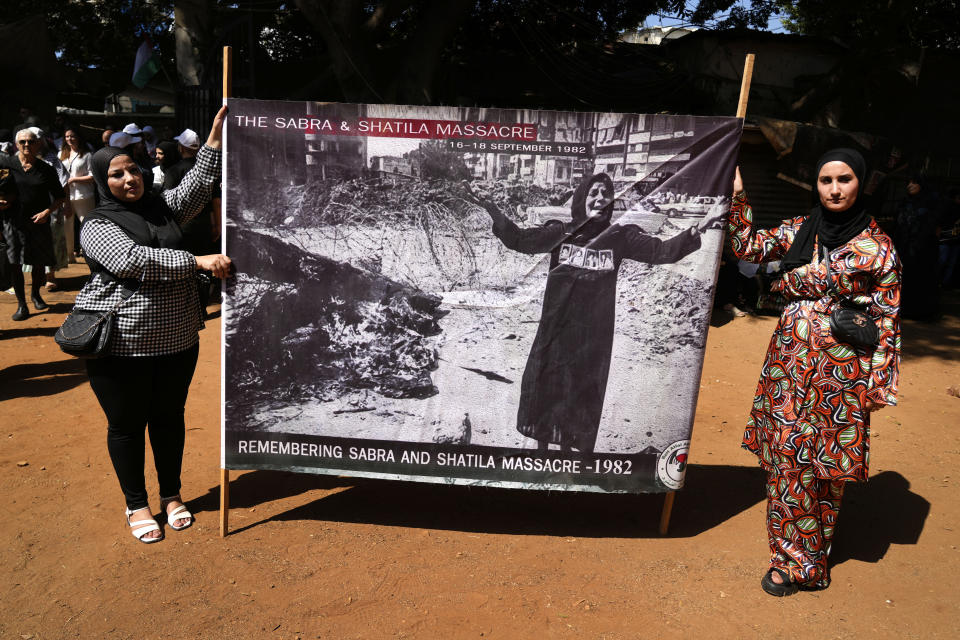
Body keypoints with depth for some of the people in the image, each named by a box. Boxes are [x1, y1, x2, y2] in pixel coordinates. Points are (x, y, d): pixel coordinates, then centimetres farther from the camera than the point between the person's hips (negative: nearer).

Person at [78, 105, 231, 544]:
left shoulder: (163, 207, 9)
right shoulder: (97, 226, -8)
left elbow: (198, 184, -2)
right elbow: (133, 261, -24)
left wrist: (216, 134, -11)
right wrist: (198, 262, -28)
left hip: (176, 338, 5)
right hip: (121, 345, -4)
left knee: (169, 417, 16)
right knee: (127, 425, 9)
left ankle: (171, 495, 33)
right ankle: (136, 505, 27)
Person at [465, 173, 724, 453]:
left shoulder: (620, 237, 0)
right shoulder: (560, 232, -1)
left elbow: (663, 251, -7)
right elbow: (518, 239, -6)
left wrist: (697, 229, -22)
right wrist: (491, 208, -17)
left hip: (593, 335, 0)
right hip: (555, 330, 0)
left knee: (580, 397, 11)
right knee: (544, 388, 10)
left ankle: (567, 446, 31)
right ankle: (542, 446, 32)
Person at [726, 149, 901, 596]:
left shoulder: (878, 247, -3)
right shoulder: (798, 230, 6)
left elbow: (888, 319, -1)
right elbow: (748, 246, 5)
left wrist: (879, 382, -3)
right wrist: (736, 194, 0)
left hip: (842, 369, -2)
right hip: (790, 359, 3)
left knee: (827, 462, 7)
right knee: (788, 455, 5)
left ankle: (805, 557, 25)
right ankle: (795, 557, 21)